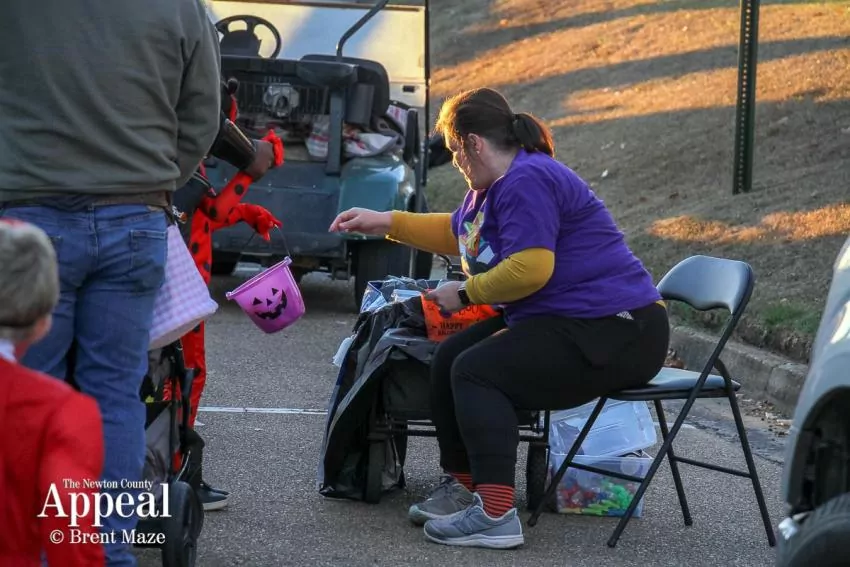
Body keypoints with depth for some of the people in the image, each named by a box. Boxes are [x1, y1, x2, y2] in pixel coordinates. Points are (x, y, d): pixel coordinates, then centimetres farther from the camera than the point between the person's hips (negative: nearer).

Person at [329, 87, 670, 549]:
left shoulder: (526, 182, -19)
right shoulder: (492, 186, 16)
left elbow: (529, 269, -28)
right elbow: (458, 232, 36)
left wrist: (465, 294, -12)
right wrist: (386, 223, 30)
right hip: (558, 320, 11)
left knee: (476, 370, -21)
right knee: (449, 359, 10)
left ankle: (495, 515, -27)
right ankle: (463, 485, 19)